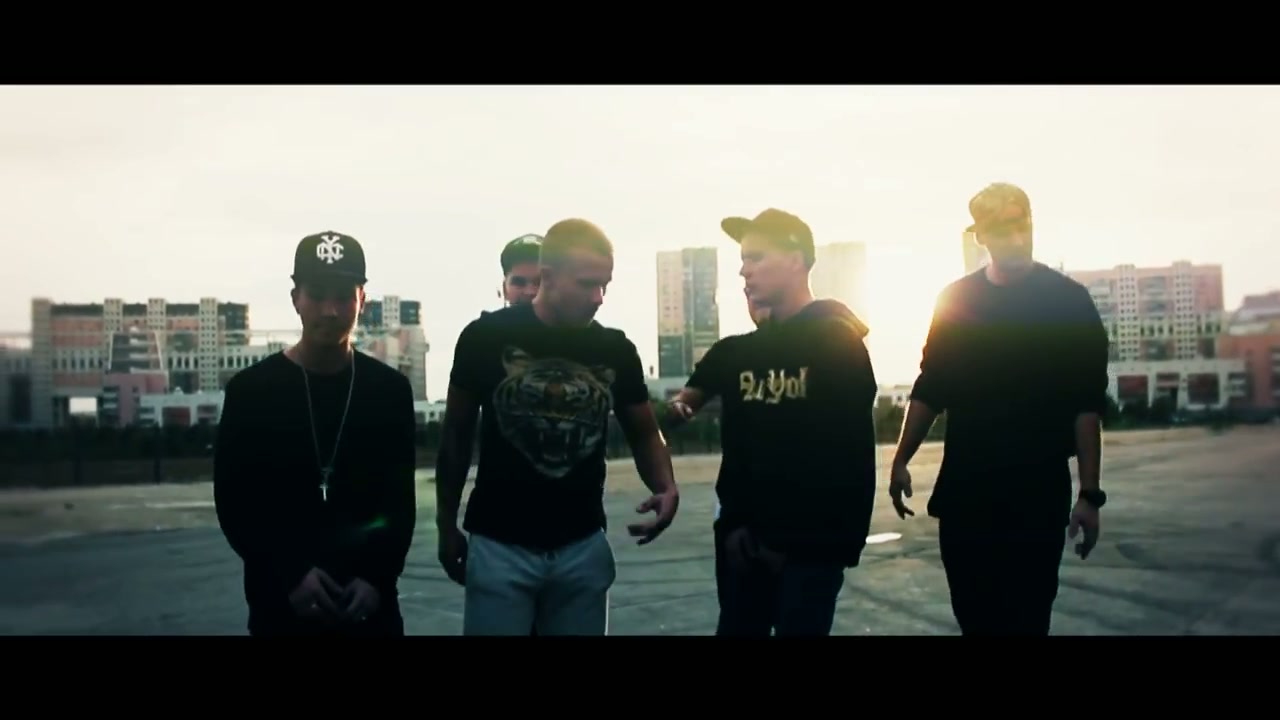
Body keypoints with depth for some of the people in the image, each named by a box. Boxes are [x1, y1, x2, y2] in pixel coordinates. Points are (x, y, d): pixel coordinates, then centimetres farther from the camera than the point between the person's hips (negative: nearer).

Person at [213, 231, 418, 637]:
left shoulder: (391, 390, 3)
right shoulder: (250, 390, -1)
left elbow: (401, 502, 5)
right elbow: (233, 505, -1)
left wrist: (379, 578, -9)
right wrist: (289, 575, -13)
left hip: (370, 605, 1)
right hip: (281, 605, -1)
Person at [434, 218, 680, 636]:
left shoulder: (616, 349, -1)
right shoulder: (488, 336, -8)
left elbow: (643, 432, 8)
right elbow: (457, 433, 2)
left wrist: (666, 488, -12)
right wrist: (446, 524, 3)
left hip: (583, 546, 3)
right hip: (499, 545, -2)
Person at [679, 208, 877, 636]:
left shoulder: (837, 341, -6)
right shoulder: (743, 351, 11)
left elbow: (850, 456, -11)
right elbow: (737, 450, 10)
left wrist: (840, 541, -13)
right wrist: (733, 523, 0)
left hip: (810, 546, -5)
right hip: (746, 542, 6)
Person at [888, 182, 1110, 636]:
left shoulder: (1069, 301, -4)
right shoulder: (955, 300, 6)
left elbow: (1087, 404, -6)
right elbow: (930, 387, 10)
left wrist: (1090, 492, -12)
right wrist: (901, 460, 3)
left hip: (1037, 495, -3)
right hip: (962, 492, 3)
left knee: (1026, 620, 1)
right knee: (974, 620, 10)